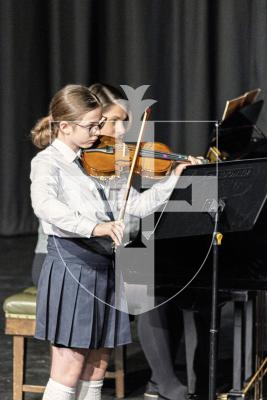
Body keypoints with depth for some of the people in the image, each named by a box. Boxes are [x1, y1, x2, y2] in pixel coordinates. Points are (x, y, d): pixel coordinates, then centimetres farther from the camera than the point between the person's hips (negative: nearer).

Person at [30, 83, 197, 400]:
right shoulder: (47, 162, -9)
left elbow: (137, 206, 10)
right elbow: (44, 204, -31)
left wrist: (175, 178, -4)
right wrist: (94, 226, -43)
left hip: (103, 267, 7)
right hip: (71, 266, -7)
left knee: (96, 370, 11)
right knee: (68, 374, -6)